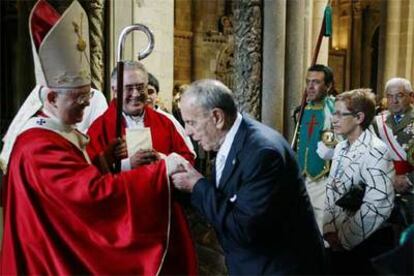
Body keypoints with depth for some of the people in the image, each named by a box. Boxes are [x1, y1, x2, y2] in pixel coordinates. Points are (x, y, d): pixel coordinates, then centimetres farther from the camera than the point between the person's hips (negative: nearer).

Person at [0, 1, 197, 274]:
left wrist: (103, 160, -5)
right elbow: (95, 191, -34)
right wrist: (162, 168, -32)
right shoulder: (39, 147, -26)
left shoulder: (59, 131, 6)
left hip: (73, 249, 10)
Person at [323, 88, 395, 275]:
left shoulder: (375, 151, -17)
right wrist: (330, 230, -3)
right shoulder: (341, 148, 7)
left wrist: (344, 238, -15)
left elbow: (378, 208, -23)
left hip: (367, 243, -7)